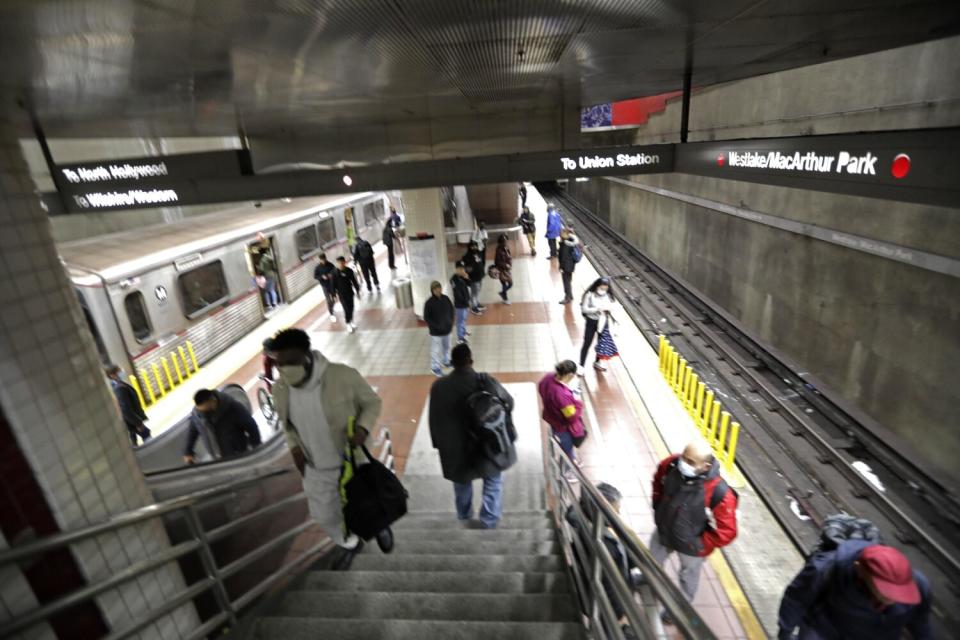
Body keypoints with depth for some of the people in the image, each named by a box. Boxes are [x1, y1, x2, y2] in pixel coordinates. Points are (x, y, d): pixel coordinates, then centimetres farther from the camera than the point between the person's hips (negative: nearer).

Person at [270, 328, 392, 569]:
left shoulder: (343, 376, -28)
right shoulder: (280, 389, -13)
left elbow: (372, 402, -12)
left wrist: (364, 428, -29)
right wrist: (294, 447, -7)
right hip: (315, 468, 4)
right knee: (325, 516, 21)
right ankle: (350, 545, 54)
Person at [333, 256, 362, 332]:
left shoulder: (349, 271, -8)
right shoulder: (335, 273, -13)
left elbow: (354, 281, 1)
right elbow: (333, 284, -7)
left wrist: (357, 291, 5)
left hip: (350, 292, 3)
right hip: (341, 294, -3)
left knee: (351, 308, 13)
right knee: (346, 309, -3)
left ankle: (351, 321, 33)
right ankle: (348, 324, 12)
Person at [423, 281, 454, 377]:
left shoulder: (445, 298, -6)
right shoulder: (429, 303, -19)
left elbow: (451, 310, 8)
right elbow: (426, 318, -13)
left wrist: (451, 323, 0)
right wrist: (436, 326, -19)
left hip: (447, 329, 5)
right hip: (436, 331, -5)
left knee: (447, 347, 23)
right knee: (435, 350, 4)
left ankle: (446, 361, 45)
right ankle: (435, 367, 21)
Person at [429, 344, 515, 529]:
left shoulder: (438, 386, -13)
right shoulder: (485, 381, -19)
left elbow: (434, 420, -3)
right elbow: (509, 402, -5)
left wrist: (439, 444, 12)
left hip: (455, 448, 3)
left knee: (462, 483, 28)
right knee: (493, 481, 25)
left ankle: (464, 517, 48)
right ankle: (489, 520, 31)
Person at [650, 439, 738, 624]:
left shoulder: (720, 494, -38)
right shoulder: (671, 465, -27)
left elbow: (727, 532, -24)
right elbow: (658, 480, -1)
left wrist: (700, 545, -15)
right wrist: (658, 506, 2)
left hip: (690, 545, -3)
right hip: (663, 531, 4)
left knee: (688, 577, 28)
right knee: (652, 561, 31)